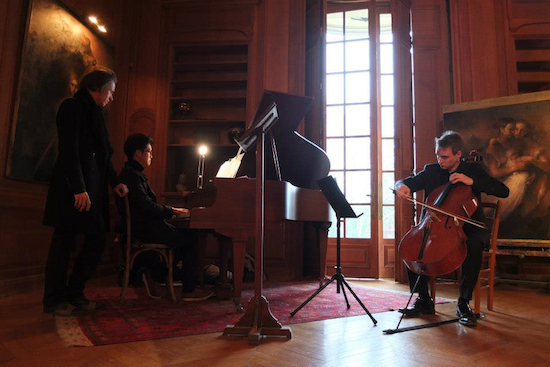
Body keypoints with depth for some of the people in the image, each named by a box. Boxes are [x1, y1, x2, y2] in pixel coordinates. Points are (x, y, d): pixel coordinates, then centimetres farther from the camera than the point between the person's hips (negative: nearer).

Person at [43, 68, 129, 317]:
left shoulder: (93, 112, 20)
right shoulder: (73, 106, -5)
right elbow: (69, 150, -15)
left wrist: (114, 182, 12)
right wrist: (78, 189, -21)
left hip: (93, 186, 9)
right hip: (73, 186, -9)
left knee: (97, 240, 8)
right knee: (65, 241, 0)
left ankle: (74, 293, 21)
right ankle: (54, 300, 14)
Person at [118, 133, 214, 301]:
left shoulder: (132, 173, 18)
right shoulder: (132, 174, -15)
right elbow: (146, 206, -24)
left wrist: (170, 210, 9)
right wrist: (172, 211, -14)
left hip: (145, 225, 11)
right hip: (144, 229, -11)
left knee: (184, 235, 13)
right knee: (191, 238, -8)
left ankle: (153, 273, 11)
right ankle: (189, 290, -3)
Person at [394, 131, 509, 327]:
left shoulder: (473, 170, 2)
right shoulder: (431, 171, 8)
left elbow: (503, 191, -6)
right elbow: (405, 182, 9)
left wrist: (472, 181, -19)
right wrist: (401, 186, -17)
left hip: (468, 229, -2)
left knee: (474, 246, -35)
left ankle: (464, 303, -17)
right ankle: (424, 301, -6)